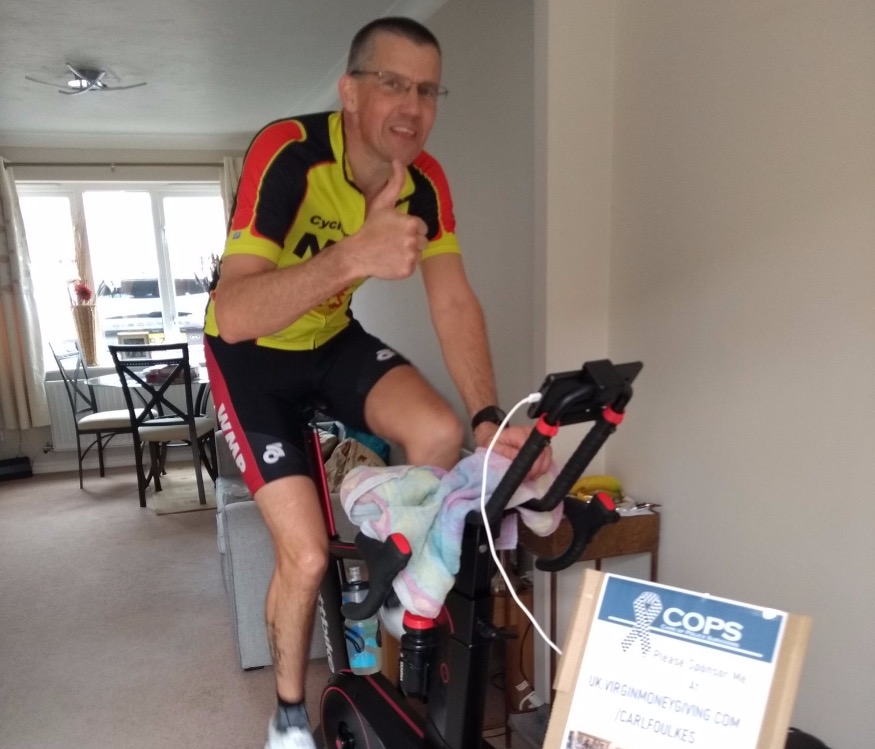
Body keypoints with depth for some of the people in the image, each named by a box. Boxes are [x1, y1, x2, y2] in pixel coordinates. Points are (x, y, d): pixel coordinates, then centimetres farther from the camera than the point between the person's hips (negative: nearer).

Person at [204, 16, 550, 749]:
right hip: (251, 353, -4)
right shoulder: (288, 154, -30)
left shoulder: (425, 181, -13)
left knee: (441, 435, -22)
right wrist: (352, 256, -55)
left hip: (331, 339, 4)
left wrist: (487, 418, -24)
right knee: (306, 554, -10)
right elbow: (233, 316, -40)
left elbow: (454, 302, -12)